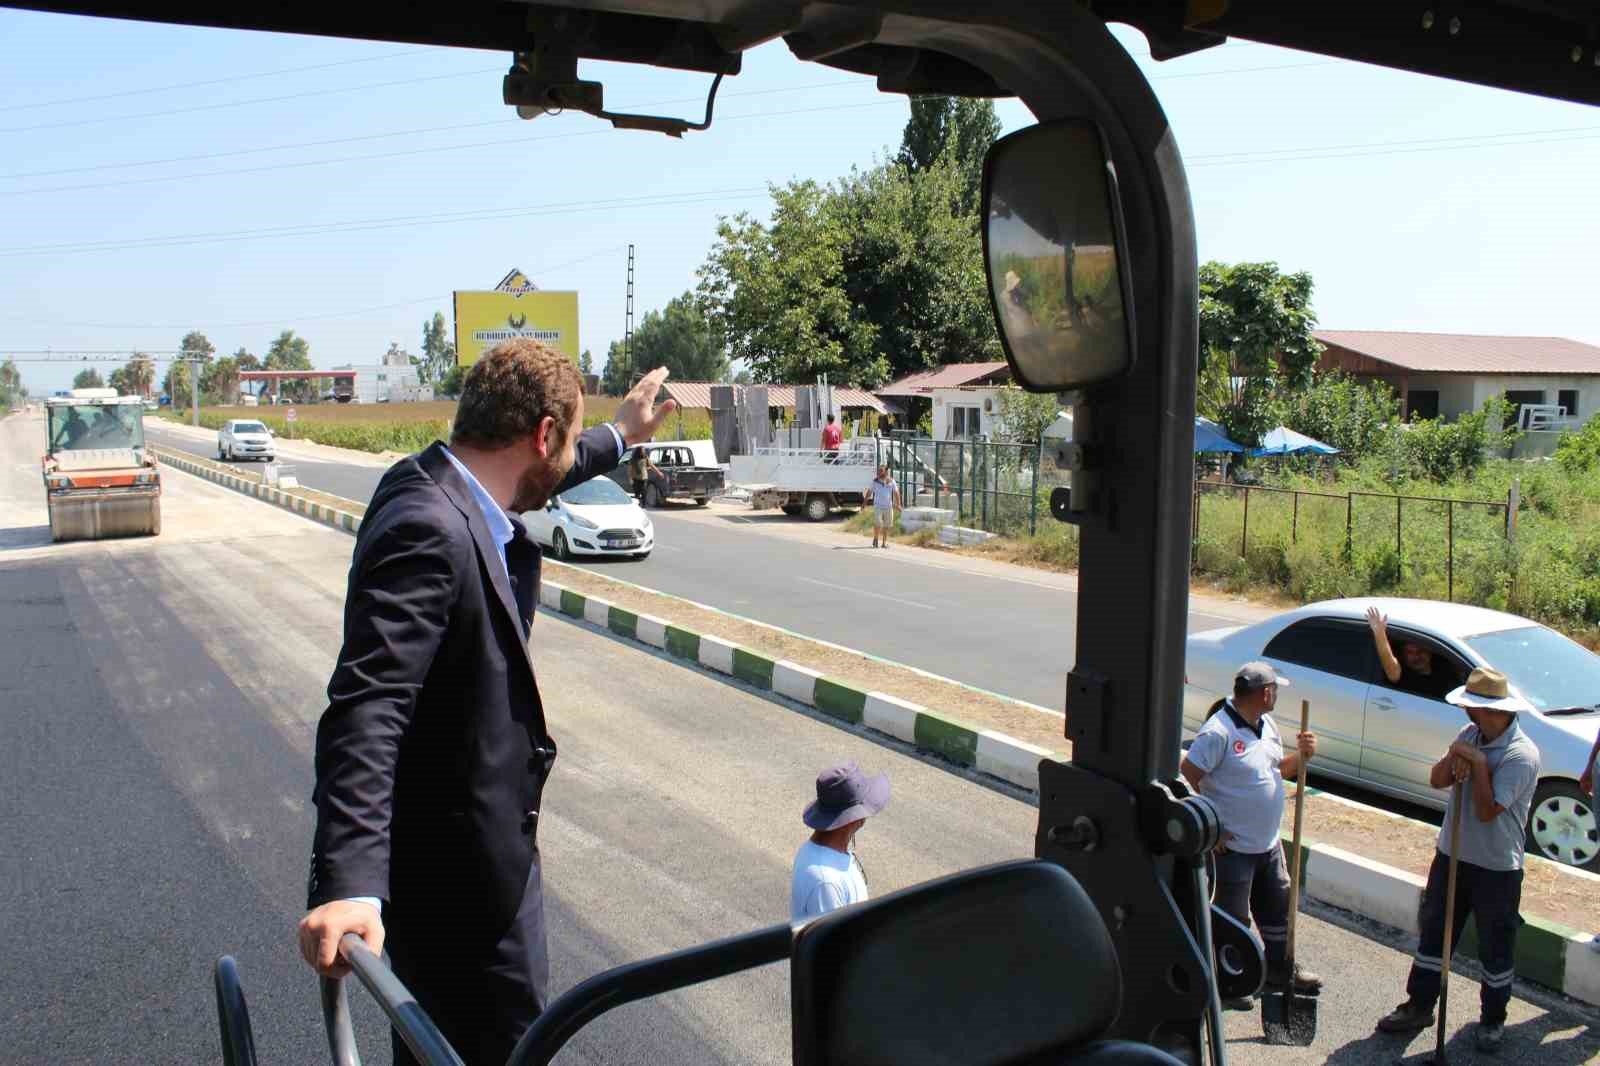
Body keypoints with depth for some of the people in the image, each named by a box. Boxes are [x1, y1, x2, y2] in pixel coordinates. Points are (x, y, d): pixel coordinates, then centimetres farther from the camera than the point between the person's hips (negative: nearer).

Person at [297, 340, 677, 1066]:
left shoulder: (445, 490, 1)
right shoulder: (428, 530, -28)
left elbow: (536, 479, 25)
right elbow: (365, 710, -37)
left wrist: (620, 436, 40)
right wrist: (350, 885, -45)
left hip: (474, 843, 10)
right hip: (459, 870, -10)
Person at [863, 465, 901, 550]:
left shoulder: (891, 481, 4)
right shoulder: (875, 481, 3)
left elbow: (896, 493, 5)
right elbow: (869, 492, 7)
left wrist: (898, 505, -4)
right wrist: (864, 503, 2)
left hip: (888, 506, 1)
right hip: (877, 506, -1)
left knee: (886, 526, 4)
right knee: (877, 524, -13)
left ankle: (884, 543, 13)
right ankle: (875, 540, 5)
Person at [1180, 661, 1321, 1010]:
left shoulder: (1267, 725, 7)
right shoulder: (1218, 731, -22)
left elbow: (1278, 769, 20)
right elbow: (1186, 775, -25)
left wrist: (1301, 754, -1)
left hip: (1268, 843, 9)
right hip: (1233, 846, -9)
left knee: (1278, 907, 21)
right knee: (1233, 917, 4)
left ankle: (1281, 971, 40)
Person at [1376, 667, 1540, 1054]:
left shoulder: (1522, 754, -22)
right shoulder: (1469, 734, 0)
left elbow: (1487, 811, -25)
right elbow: (1437, 780, 1)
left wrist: (1478, 764, -24)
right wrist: (1454, 758, -17)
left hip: (1497, 867, -6)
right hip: (1451, 855, 6)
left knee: (1496, 948, 12)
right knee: (1433, 933, 15)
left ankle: (1493, 1019, 31)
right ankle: (1419, 1007, 28)